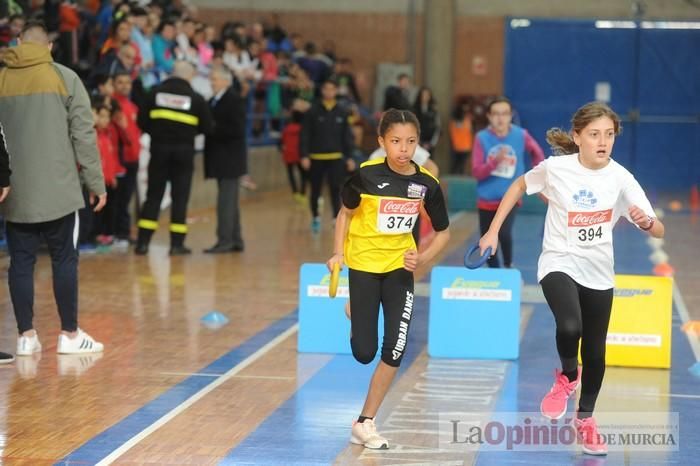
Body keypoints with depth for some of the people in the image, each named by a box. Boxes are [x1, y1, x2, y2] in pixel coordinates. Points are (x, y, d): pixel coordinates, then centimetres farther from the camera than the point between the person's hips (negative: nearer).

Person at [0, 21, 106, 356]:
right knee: (64, 259, 5)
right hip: (57, 189, -2)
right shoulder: (64, 78, -2)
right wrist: (96, 183, 2)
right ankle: (69, 334, 8)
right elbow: (83, 134, -3)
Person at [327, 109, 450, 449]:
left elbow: (443, 231, 3)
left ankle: (365, 423, 9)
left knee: (394, 350, -5)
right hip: (364, 265, -2)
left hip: (401, 268, 2)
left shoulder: (426, 184, -10)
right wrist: (338, 252, -11)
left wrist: (423, 258, -13)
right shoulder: (366, 175, -16)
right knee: (364, 353, -2)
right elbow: (346, 213, 1)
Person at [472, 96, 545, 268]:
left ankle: (509, 267, 1)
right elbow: (476, 172, -15)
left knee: (504, 233, -25)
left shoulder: (521, 135, -9)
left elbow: (538, 153, 11)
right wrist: (495, 161, -29)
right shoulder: (482, 138, -11)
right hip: (487, 198, 2)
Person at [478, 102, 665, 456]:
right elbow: (520, 185, 7)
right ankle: (567, 375, 4)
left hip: (598, 273, 2)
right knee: (570, 327, -30)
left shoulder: (621, 178, -12)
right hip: (559, 264, -2)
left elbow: (658, 231, -13)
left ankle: (585, 419, 37)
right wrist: (494, 231, 4)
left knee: (595, 351, 11)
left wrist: (646, 222, -36)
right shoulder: (555, 168, -13)